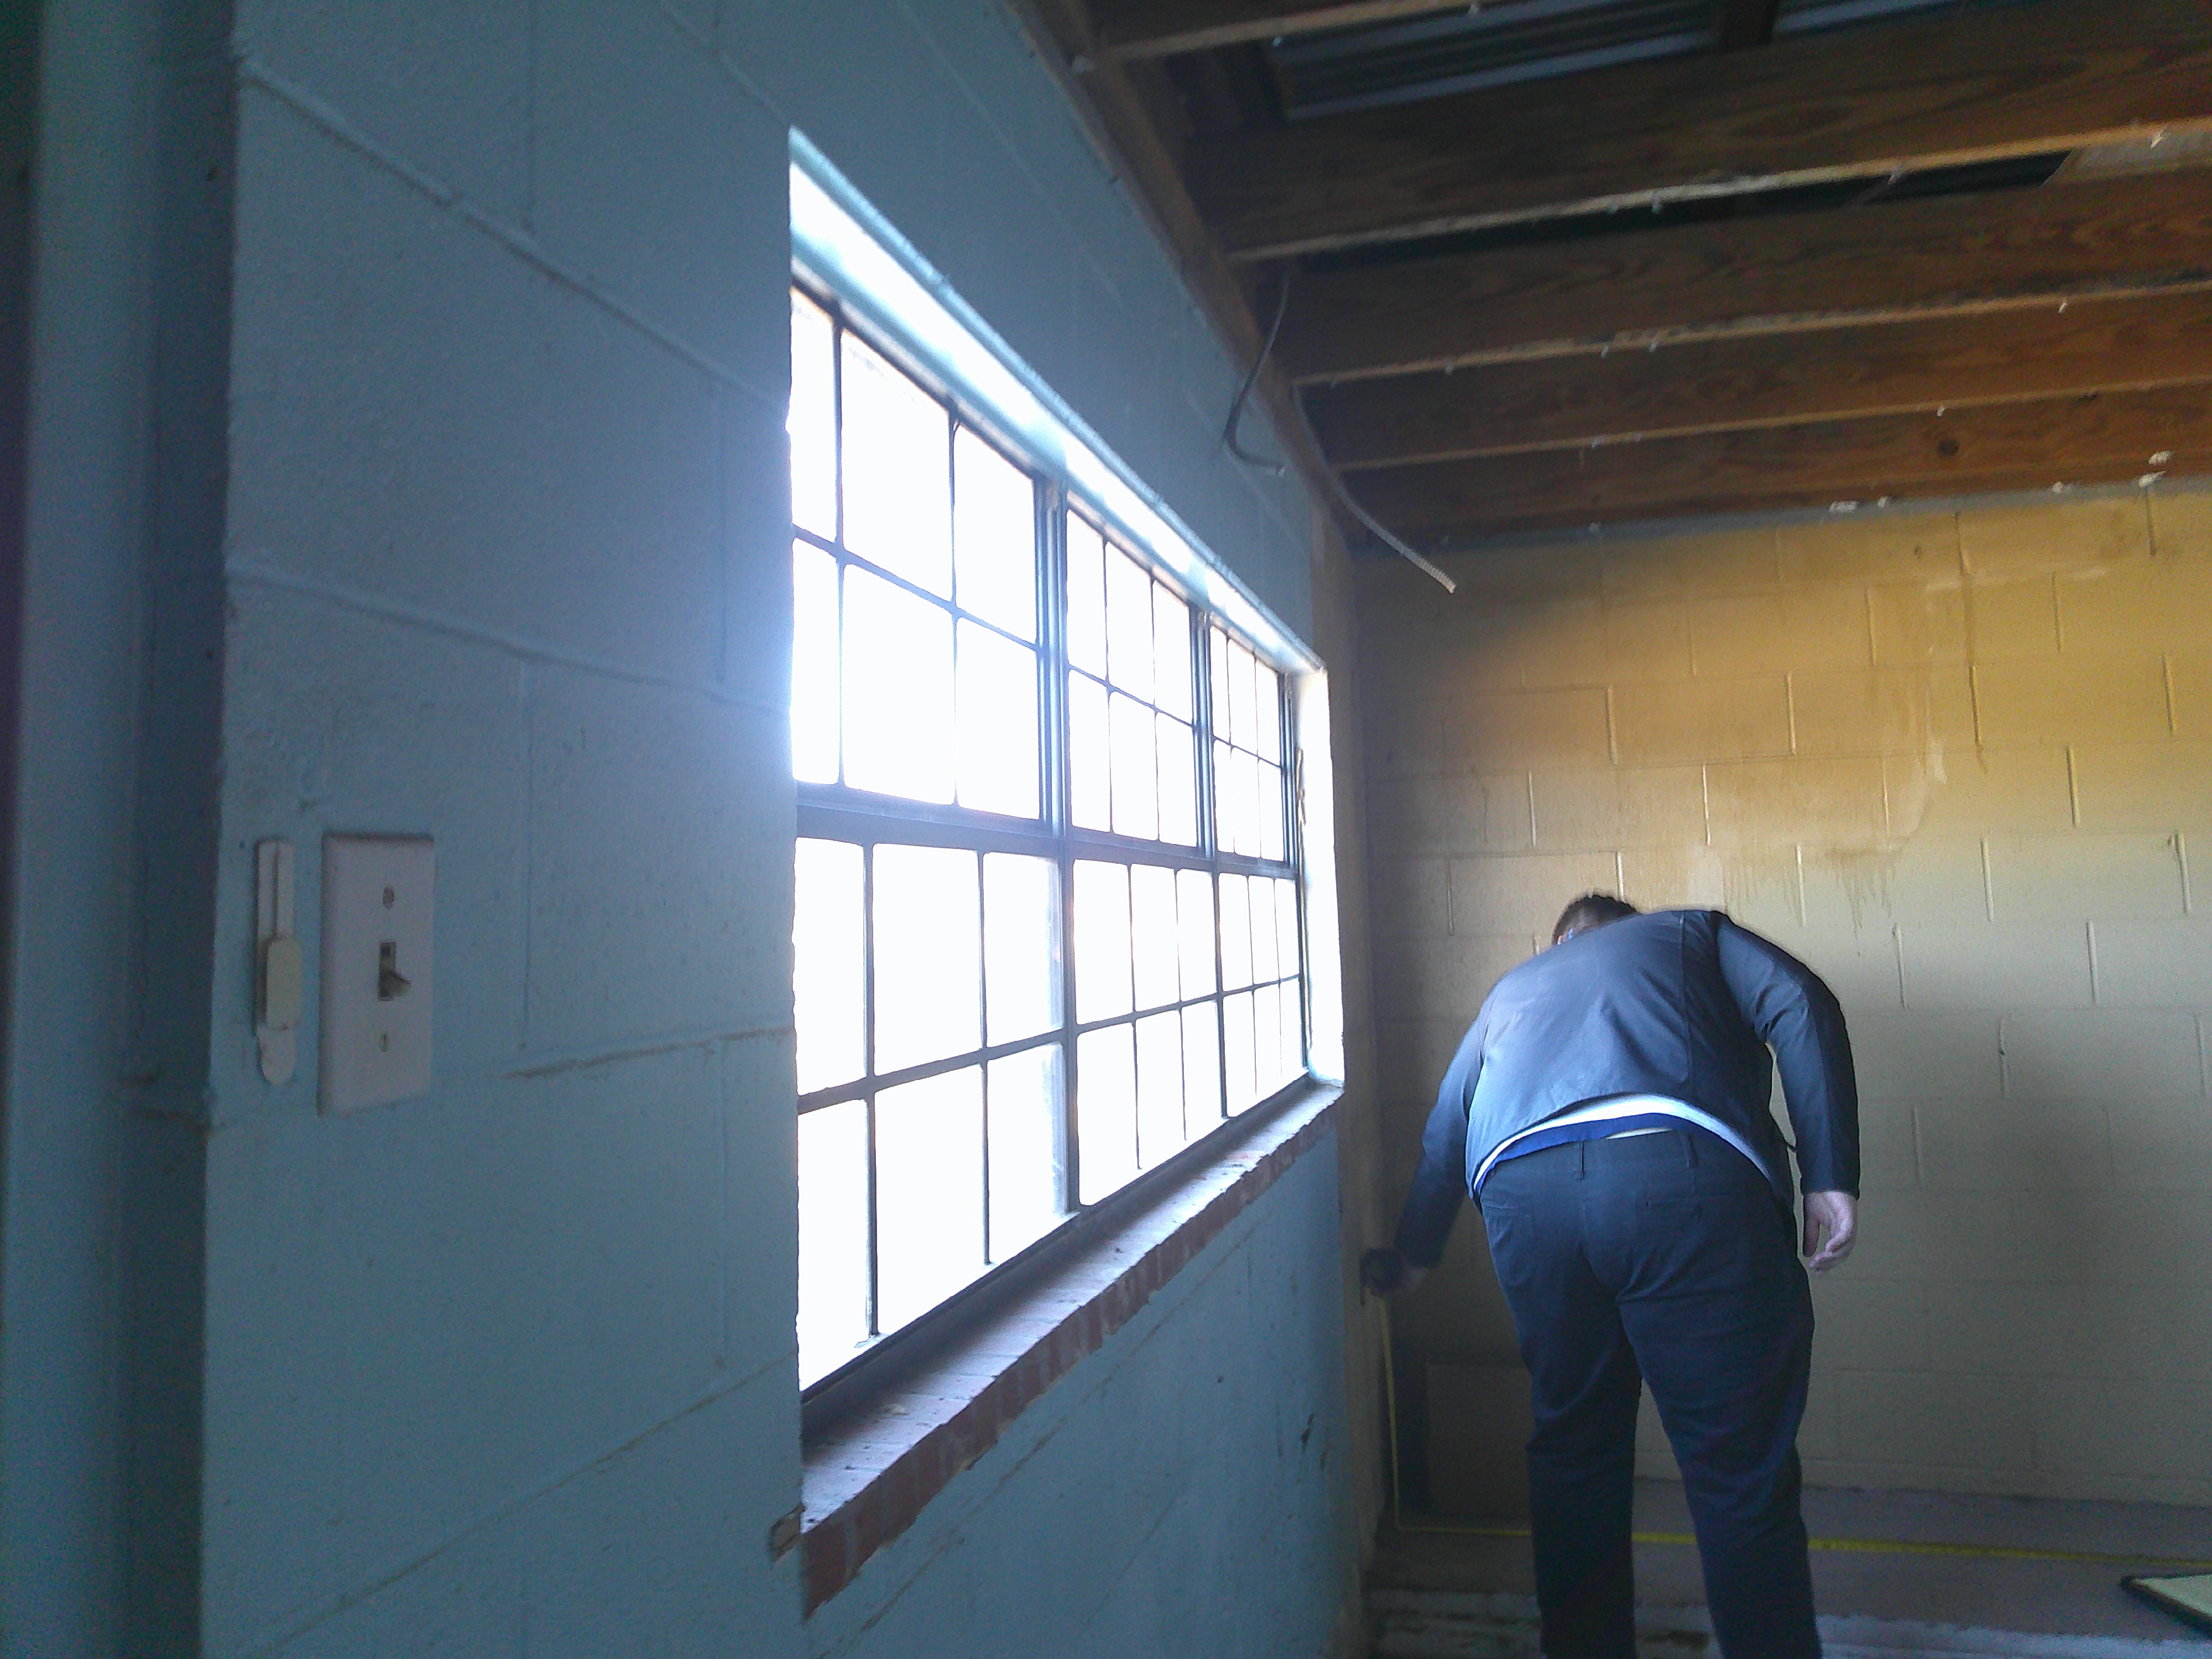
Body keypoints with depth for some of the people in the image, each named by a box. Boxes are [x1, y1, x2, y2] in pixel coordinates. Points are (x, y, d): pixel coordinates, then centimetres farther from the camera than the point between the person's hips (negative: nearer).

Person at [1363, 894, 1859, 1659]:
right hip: (1686, 1171, -3)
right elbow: (1801, 1007, 9)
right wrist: (1830, 1179, 4)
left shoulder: (1513, 988, 37)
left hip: (1523, 1189, 3)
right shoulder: (1694, 933, 30)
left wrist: (1412, 1254, 50)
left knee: (1573, 1451, 20)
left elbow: (1445, 1134, 38)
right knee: (1741, 1466, 7)